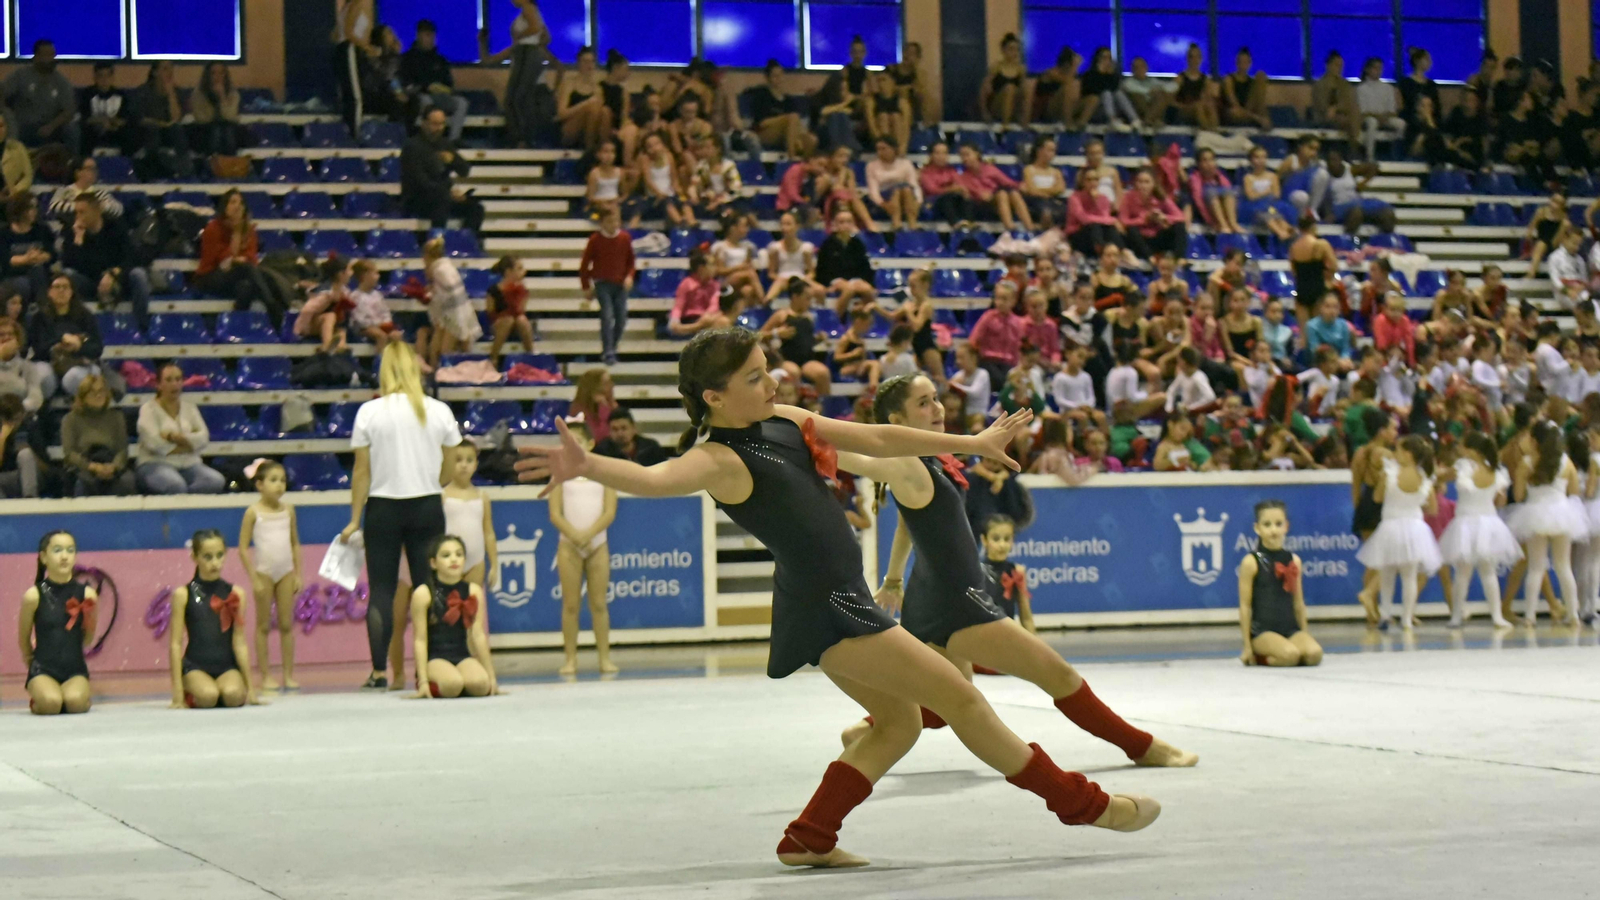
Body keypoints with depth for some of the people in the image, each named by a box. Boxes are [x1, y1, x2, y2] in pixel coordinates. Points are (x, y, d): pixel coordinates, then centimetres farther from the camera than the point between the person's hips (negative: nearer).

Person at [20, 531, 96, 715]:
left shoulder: (86, 594, -1)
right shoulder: (34, 595, -7)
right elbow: (23, 639, 8)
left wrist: (89, 619, -8)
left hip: (76, 669, 1)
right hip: (43, 670, -1)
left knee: (75, 702, -30)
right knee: (51, 703, -31)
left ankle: (84, 698, 9)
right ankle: (37, 701, 8)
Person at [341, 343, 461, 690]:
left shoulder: (369, 412, -5)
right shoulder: (439, 411, 0)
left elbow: (361, 470, -3)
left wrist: (355, 519, 4)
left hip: (383, 508, -1)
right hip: (428, 506, 1)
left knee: (381, 591, 3)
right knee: (428, 589, 4)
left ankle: (379, 671, -1)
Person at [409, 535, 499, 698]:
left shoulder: (473, 591, 4)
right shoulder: (423, 594, -6)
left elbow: (478, 635, 5)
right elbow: (420, 640, -6)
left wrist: (491, 676, 2)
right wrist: (423, 680, -11)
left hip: (462, 656, 3)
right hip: (434, 658, -3)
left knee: (480, 685, -30)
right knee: (453, 684, -34)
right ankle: (432, 685, 2)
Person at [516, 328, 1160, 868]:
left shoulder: (783, 420, 6)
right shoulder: (718, 459, -19)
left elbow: (877, 439, 13)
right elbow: (653, 478, -39)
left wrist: (974, 444, 18)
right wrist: (586, 466, -59)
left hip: (838, 601, 10)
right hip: (825, 605, -10)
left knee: (899, 721, 19)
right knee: (958, 698, 0)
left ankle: (809, 839, 18)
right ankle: (1081, 804, 13)